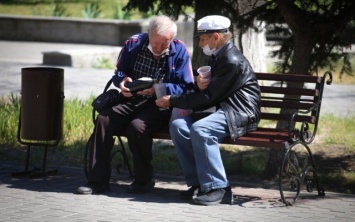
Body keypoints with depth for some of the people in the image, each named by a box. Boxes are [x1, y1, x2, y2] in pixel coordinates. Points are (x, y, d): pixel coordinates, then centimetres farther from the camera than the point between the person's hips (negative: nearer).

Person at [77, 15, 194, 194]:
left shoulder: (179, 51, -5)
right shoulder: (134, 44, 3)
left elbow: (185, 87, -10)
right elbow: (119, 72, 13)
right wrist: (122, 81, -12)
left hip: (160, 105, -4)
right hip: (132, 100, 4)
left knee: (137, 126, -32)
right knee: (103, 119, -21)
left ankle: (144, 180, -10)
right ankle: (98, 181, -14)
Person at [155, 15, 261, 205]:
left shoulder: (232, 61, -17)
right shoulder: (216, 57, 15)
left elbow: (209, 97, -19)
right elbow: (205, 91, 21)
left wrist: (172, 101, -12)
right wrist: (199, 84, -5)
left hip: (240, 113, -10)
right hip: (221, 108, 10)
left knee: (200, 129, -33)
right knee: (178, 126, -11)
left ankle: (216, 187, -24)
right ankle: (199, 182, -7)